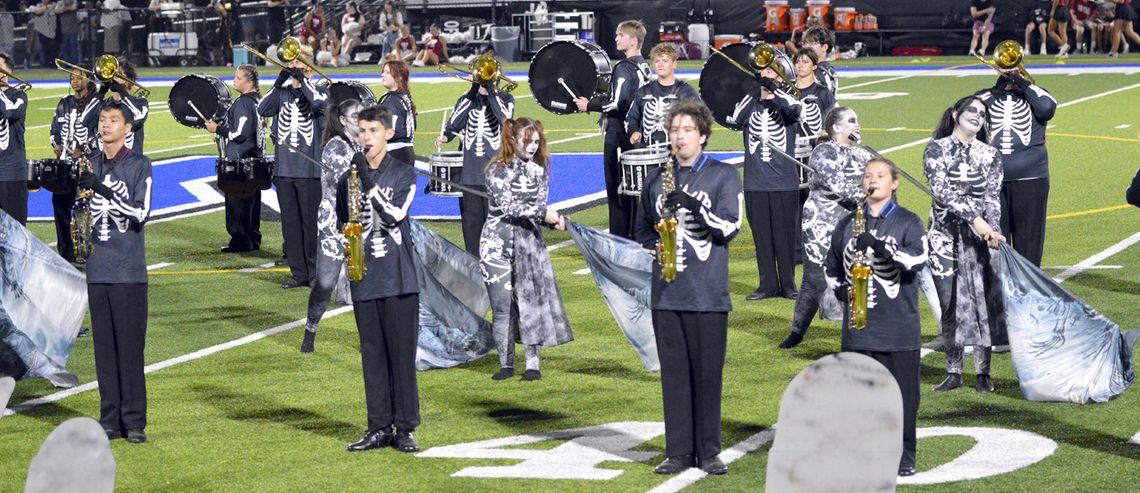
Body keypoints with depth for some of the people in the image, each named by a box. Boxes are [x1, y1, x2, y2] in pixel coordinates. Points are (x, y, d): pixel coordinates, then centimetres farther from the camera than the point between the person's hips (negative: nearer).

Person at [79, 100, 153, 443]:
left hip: (129, 271, -5)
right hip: (97, 269, 5)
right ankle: (110, 420, 9)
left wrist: (105, 191, -21)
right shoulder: (90, 166, 13)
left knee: (130, 347, -5)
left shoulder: (139, 166, -3)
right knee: (104, 347, 5)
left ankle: (134, 422, -1)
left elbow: (142, 213, -13)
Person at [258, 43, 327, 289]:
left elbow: (320, 103, -22)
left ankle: (316, 273, 7)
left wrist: (302, 78, -16)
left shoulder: (318, 91, 1)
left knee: (311, 222, -1)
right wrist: (280, 81, -12)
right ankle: (298, 273, 13)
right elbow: (262, 109, -4)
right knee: (290, 223, 6)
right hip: (284, 169, 4)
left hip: (310, 169, -4)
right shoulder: (282, 93, 12)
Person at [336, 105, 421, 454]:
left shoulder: (404, 174, 1)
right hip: (364, 280, 3)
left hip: (399, 278, -3)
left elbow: (394, 215, -14)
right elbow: (341, 225, 19)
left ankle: (405, 428, 3)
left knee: (402, 353, -2)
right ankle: (379, 429, 12)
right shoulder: (349, 180, 11)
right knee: (372, 355, 6)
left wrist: (369, 183, -20)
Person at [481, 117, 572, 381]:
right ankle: (506, 364, 9)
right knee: (502, 304, -1)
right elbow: (507, 205, -14)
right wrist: (543, 213, -20)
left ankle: (533, 363, -1)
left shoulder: (539, 169, 10)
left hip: (529, 241, 3)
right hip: (498, 242, -3)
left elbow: (540, 204, 9)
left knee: (530, 300, -5)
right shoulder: (498, 169, -4)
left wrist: (554, 218, -13)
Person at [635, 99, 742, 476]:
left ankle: (708, 453, 8)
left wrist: (693, 205, -20)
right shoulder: (657, 178, 14)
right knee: (674, 373, 5)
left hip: (708, 292, -3)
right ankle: (678, 452, 10)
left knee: (708, 373, 1)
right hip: (666, 291, 3)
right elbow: (643, 228, 22)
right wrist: (656, 244, 0)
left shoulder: (724, 175, 1)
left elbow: (730, 226, -9)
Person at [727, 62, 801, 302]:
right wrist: (753, 93, -19)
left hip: (784, 181, -2)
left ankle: (788, 284, 12)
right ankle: (768, 285, 13)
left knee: (785, 234, 2)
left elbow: (795, 110, -21)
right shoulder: (750, 102, 8)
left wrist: (773, 90, -28)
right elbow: (734, 120, -11)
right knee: (761, 235, 5)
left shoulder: (785, 100, 3)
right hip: (755, 182, 2)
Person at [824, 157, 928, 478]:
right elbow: (832, 267, 24)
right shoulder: (848, 224, 12)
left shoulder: (908, 222, 1)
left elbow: (918, 259, -16)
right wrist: (842, 293, 6)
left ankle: (904, 457, 11)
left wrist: (879, 245, -25)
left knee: (902, 394, 1)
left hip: (899, 328, -3)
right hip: (857, 329, 3)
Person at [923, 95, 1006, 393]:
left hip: (981, 234, 1)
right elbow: (942, 190, -10)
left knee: (981, 299, -4)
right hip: (945, 233, -1)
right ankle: (953, 372, 9)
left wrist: (992, 229, -17)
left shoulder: (989, 155, 9)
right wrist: (974, 219, -20)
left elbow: (992, 196, 0)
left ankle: (983, 372, 2)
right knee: (950, 303, 1)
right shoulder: (936, 149, 2)